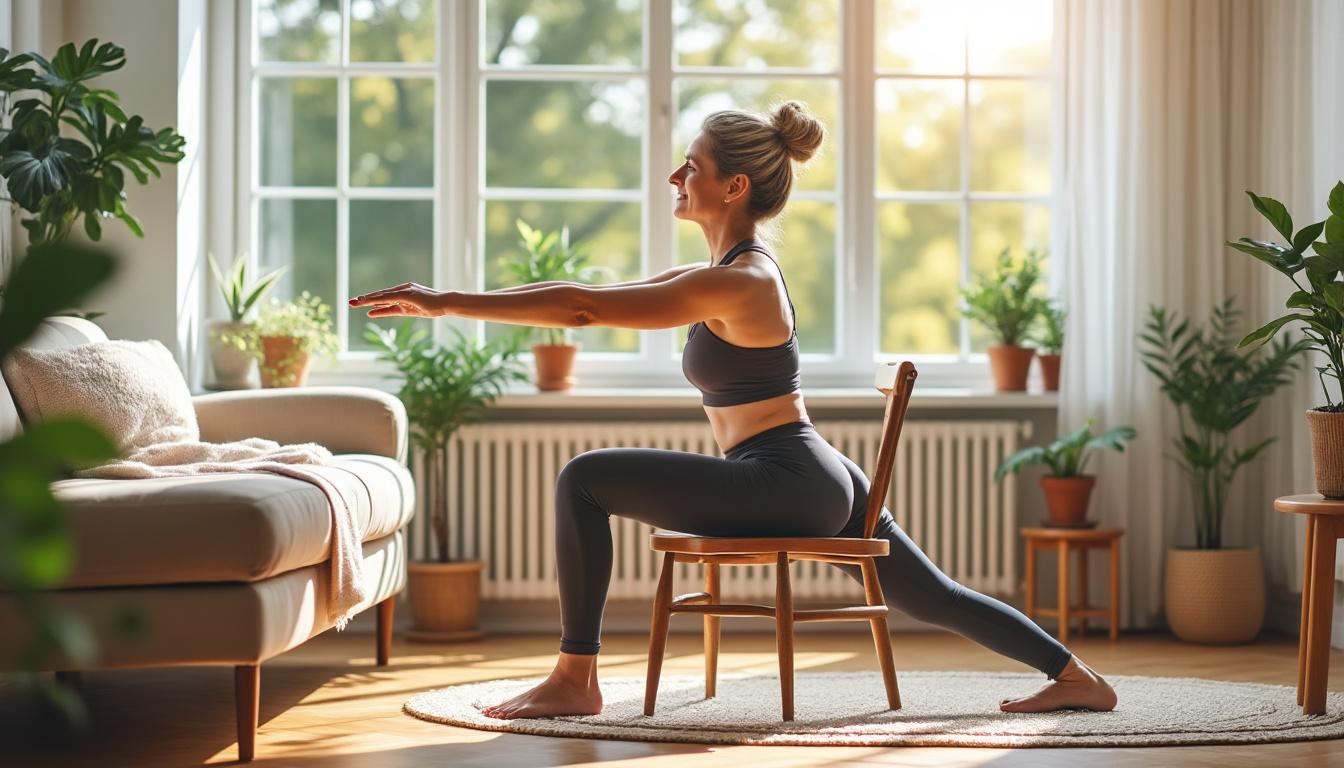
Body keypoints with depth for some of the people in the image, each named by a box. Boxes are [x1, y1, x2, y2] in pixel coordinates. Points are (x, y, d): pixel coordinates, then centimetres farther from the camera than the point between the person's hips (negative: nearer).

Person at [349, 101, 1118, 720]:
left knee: (585, 480, -15)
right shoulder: (730, 270, 12)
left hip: (785, 482, -11)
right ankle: (1077, 677, 29)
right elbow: (595, 295, 20)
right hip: (817, 479, 11)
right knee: (933, 597, 23)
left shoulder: (738, 282, -17)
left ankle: (576, 680, -10)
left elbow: (586, 307, -24)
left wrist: (448, 302, -22)